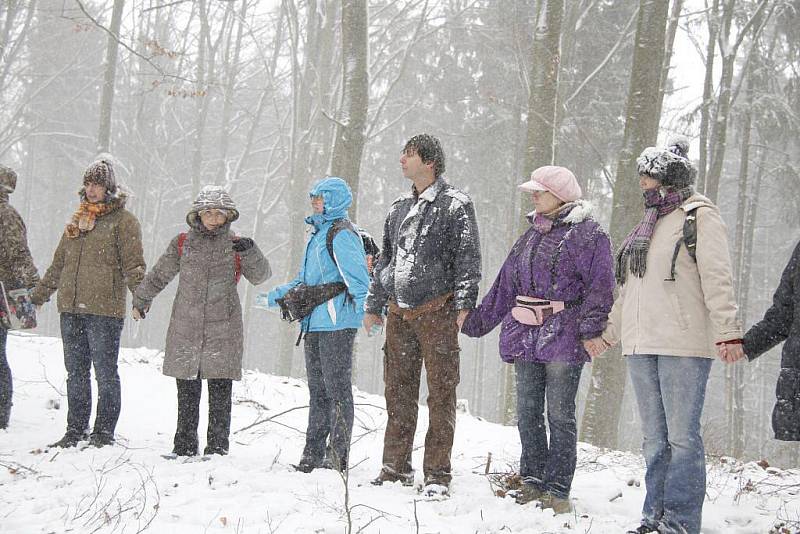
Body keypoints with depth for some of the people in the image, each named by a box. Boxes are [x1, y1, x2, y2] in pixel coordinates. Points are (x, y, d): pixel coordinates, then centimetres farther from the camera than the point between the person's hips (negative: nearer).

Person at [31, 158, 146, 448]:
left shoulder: (123, 220, -1)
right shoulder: (77, 220, 18)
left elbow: (133, 264, -8)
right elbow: (59, 263, 25)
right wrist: (38, 294, 25)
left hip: (105, 308, -7)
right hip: (70, 307, 7)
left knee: (105, 372, -3)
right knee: (76, 372, 11)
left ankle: (104, 432, 4)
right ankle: (75, 430, 17)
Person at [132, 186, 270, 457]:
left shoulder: (235, 246, 6)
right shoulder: (182, 243, 9)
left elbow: (259, 276, -4)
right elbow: (159, 275, 21)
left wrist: (250, 252, -22)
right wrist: (141, 300, 29)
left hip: (223, 330, -1)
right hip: (185, 330, 1)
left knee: (220, 394, -3)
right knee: (187, 394, 5)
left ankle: (217, 448, 3)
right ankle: (184, 447, 11)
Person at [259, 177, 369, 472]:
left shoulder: (342, 235, -9)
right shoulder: (318, 234, 21)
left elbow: (357, 277, -18)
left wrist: (365, 310, -27)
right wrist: (277, 295, 31)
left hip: (337, 324, -10)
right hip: (314, 325, 10)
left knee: (337, 389, -5)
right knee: (317, 390, 12)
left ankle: (337, 456, -2)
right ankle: (313, 455, 17)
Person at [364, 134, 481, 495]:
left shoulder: (455, 205, -1)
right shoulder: (399, 209, 19)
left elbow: (468, 258, -6)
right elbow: (384, 260, 25)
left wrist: (463, 303, -14)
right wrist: (373, 305, 22)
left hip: (436, 311, -6)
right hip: (399, 313, 6)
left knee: (441, 392, -3)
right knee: (398, 392, 8)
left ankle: (437, 473, 1)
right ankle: (396, 467, 16)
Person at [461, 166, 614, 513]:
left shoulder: (586, 234, -5)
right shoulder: (531, 235, 19)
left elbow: (599, 286, -12)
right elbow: (506, 285, 24)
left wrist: (590, 329, -22)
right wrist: (477, 321, 24)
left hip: (563, 337, -7)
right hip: (525, 337, 7)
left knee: (559, 415, -4)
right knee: (528, 413, 8)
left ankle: (558, 489, 1)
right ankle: (533, 481, 17)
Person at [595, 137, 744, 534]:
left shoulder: (700, 217, -1)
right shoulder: (649, 224, 22)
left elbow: (717, 279, -11)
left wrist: (728, 333, -20)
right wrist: (609, 333, 31)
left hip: (683, 345, -8)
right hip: (641, 345, 8)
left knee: (682, 435, -7)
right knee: (654, 438, 9)